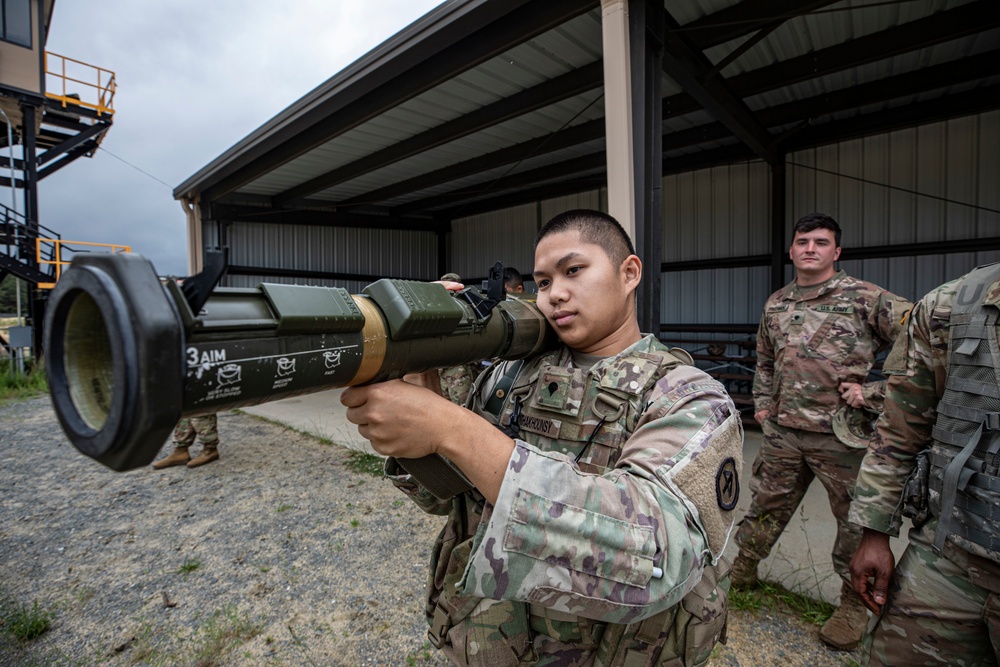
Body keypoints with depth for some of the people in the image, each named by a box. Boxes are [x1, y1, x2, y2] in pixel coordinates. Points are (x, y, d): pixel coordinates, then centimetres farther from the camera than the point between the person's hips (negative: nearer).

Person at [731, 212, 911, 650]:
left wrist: (873, 392, -12)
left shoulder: (865, 298, -6)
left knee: (856, 519, 12)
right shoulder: (775, 305, 9)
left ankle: (853, 604, 33)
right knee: (766, 504, 16)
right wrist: (762, 403, 12)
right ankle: (743, 569, 36)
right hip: (782, 431, 4)